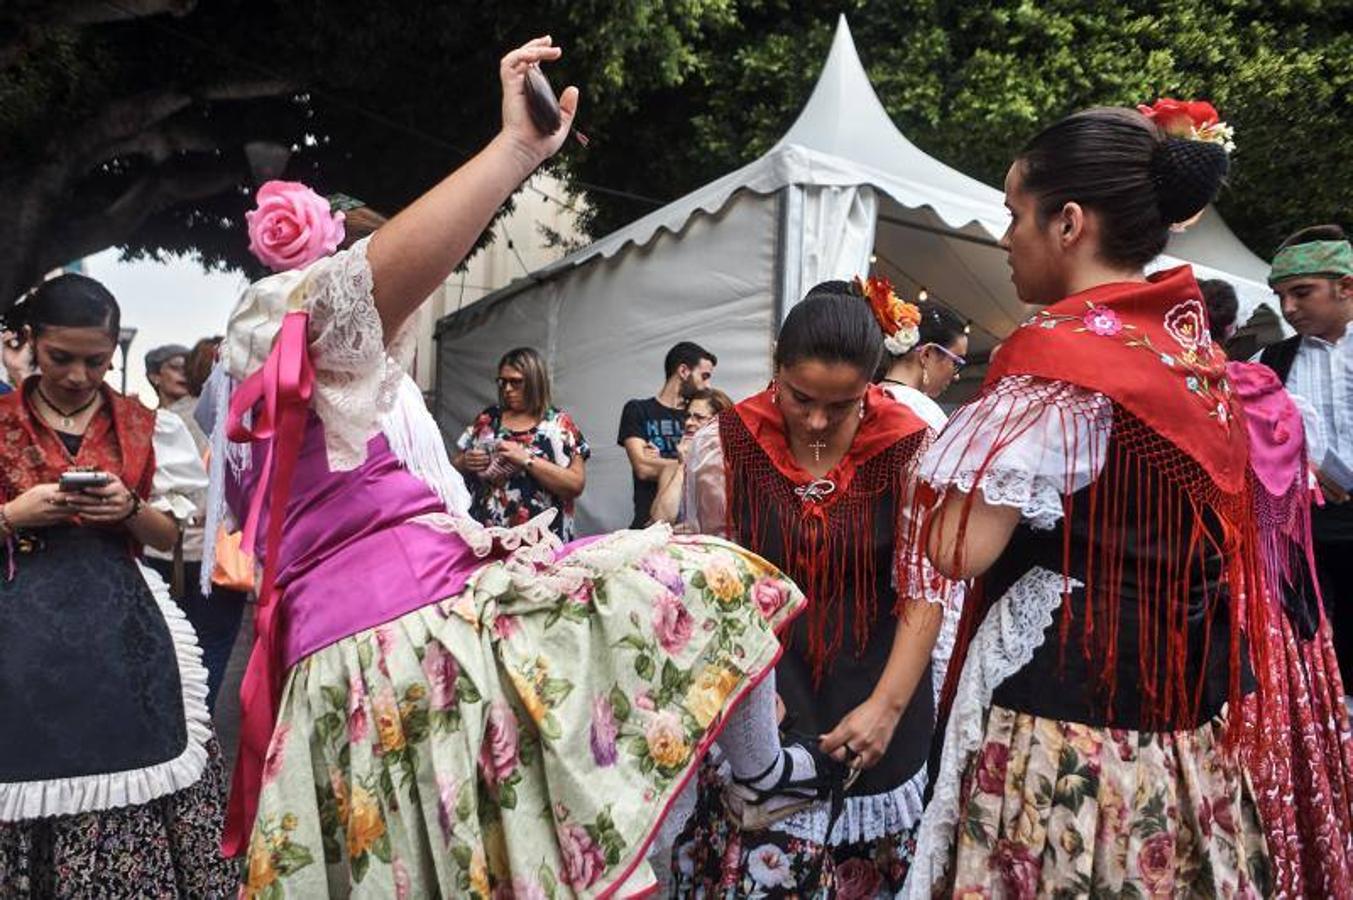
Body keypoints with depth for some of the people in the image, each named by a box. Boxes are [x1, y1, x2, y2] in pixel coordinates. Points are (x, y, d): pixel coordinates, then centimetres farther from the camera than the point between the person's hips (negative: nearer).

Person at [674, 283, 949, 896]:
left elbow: (924, 591, -6)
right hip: (755, 712, 0)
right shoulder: (722, 448, -6)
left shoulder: (910, 451, -8)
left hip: (872, 712, 0)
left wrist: (886, 706, -14)